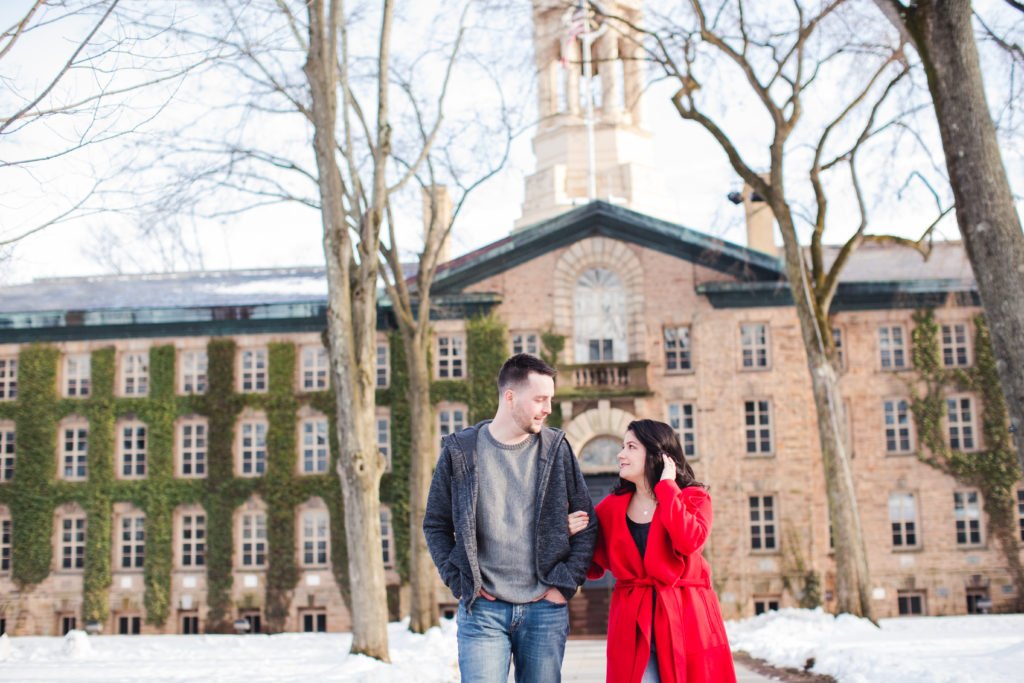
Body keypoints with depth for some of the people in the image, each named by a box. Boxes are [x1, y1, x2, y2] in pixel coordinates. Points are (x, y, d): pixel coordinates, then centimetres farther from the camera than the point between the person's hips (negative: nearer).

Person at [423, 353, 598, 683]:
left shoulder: (556, 449, 3)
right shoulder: (461, 451, 0)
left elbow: (587, 523, 7)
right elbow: (436, 525, 8)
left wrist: (565, 584, -1)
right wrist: (458, 581, -3)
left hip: (545, 609, 2)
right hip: (482, 610, -1)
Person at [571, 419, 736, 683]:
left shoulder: (692, 497, 0)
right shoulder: (612, 507, 7)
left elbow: (689, 541, -21)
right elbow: (595, 568, 12)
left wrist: (667, 486, -12)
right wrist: (576, 537, -7)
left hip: (685, 616, -2)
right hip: (632, 621, 2)